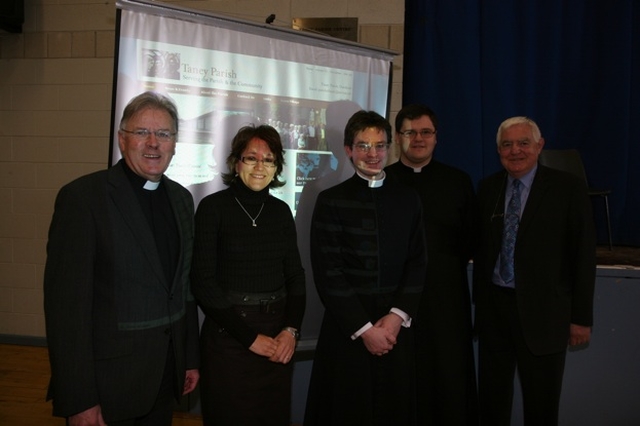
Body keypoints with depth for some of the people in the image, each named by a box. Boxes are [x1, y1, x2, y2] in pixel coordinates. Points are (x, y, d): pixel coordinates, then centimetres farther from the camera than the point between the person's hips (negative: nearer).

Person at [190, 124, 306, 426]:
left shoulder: (281, 211, 6)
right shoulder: (213, 207, -7)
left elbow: (295, 275, 8)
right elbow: (203, 282, -11)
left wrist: (291, 329, -7)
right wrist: (249, 336, -12)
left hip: (279, 339, 4)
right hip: (227, 336, -4)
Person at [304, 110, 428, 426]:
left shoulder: (408, 200, 8)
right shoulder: (331, 201, -3)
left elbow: (417, 263, 5)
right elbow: (328, 273, -7)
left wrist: (397, 315, -8)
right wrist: (364, 328, -11)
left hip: (396, 327, 3)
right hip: (346, 328, -2)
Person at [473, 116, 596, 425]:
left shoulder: (568, 187, -5)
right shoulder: (487, 188, 6)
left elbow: (584, 254, -6)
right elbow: (481, 248, 8)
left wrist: (582, 317, -7)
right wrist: (479, 301, 8)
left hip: (542, 310, -3)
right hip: (493, 306, 3)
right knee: (491, 398, 15)